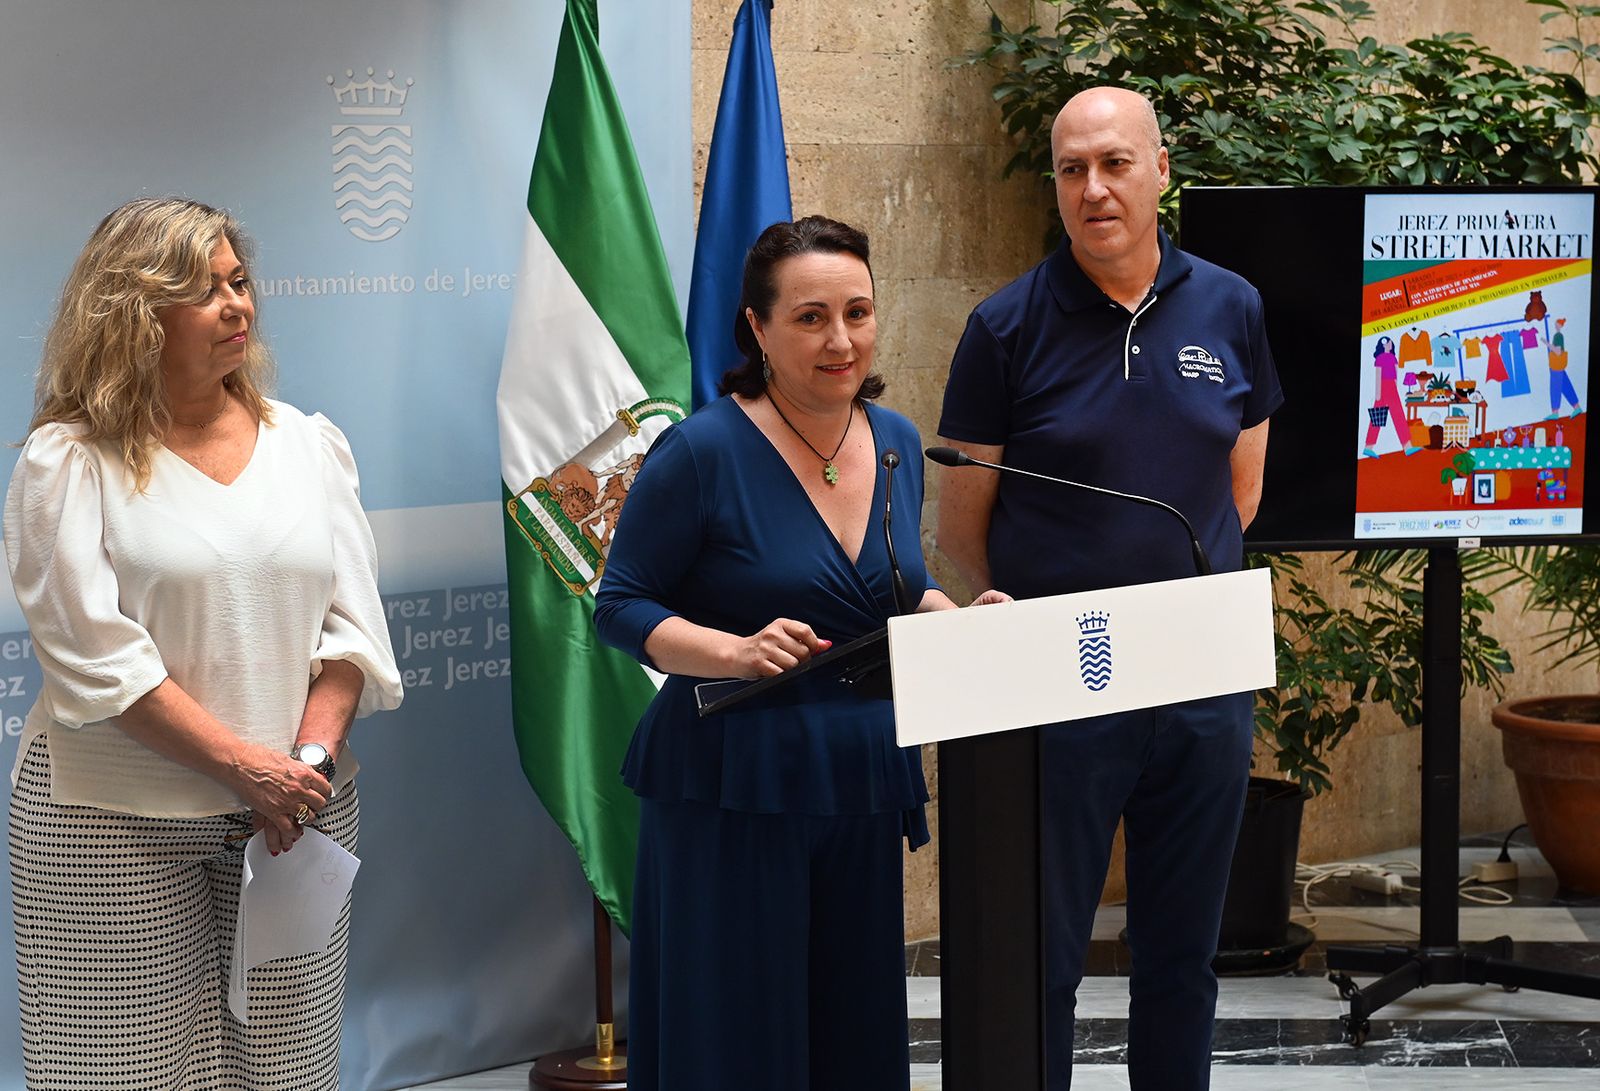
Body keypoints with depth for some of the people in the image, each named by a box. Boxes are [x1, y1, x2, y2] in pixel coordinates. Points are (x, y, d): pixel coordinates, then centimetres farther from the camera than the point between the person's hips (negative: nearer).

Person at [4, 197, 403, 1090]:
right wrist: (243, 767, -15)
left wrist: (308, 761, -8)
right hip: (116, 829, -4)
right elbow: (96, 654, -11)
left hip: (297, 815, 4)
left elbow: (351, 625, 7)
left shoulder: (308, 443, 11)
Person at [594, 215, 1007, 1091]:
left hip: (864, 785, 6)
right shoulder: (702, 452, -11)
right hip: (731, 790, -6)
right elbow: (621, 607, -8)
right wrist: (737, 651, -24)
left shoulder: (896, 441, 7)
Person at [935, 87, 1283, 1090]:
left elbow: (1239, 491, 13)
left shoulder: (1229, 310, 4)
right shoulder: (1009, 327, -5)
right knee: (1040, 959, 3)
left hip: (1204, 686, 3)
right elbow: (963, 526, -1)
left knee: (1183, 955, 14)